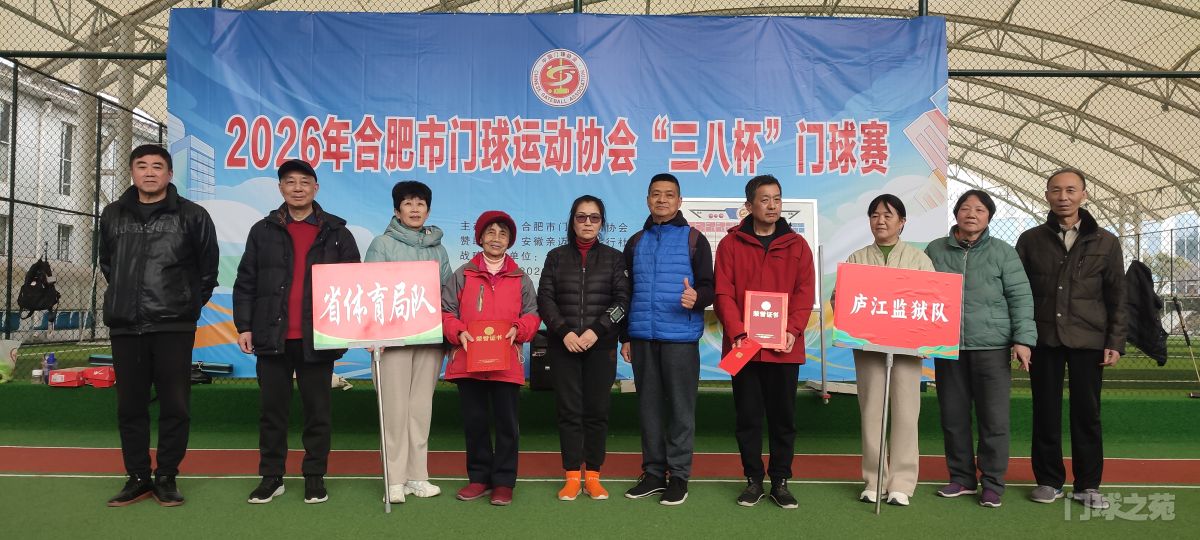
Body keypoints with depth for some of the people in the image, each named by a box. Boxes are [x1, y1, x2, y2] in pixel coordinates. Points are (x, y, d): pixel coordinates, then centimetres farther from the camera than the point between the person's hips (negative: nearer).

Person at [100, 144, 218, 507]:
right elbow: (107, 263, 23)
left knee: (175, 406, 0)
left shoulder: (192, 216, 0)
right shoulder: (113, 215, 10)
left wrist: (191, 305, 5)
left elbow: (208, 268, 6)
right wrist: (124, 298, 16)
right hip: (124, 327, 4)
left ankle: (167, 478, 12)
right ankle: (138, 478, 20)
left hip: (174, 327, -3)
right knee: (130, 406, 9)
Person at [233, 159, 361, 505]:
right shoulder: (263, 231, 8)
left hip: (317, 339, -1)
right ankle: (271, 476, 20)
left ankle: (315, 476, 18)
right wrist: (244, 326, 0)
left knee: (318, 410, 6)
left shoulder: (336, 233, 6)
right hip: (272, 337, 1)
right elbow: (245, 283, 8)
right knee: (271, 409, 8)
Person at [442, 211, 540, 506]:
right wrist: (458, 332, -13)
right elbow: (446, 312, 5)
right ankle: (479, 477, 23)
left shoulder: (521, 279, 10)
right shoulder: (462, 275, 8)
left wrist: (518, 329, -12)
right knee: (474, 422, 8)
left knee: (506, 424, 2)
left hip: (506, 363, 0)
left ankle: (503, 482, 13)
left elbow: (532, 315, 8)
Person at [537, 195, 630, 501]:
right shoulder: (557, 257, 10)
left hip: (601, 346, 0)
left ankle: (593, 476, 11)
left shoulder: (613, 258, 9)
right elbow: (545, 299, 3)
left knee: (597, 410, 1)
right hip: (563, 346, 0)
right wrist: (564, 332, -11)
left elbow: (622, 300, 0)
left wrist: (596, 330, -13)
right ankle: (572, 476, 8)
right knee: (569, 410, 1)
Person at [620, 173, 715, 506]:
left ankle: (679, 475, 11)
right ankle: (653, 472, 20)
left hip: (680, 337, -4)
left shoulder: (694, 239, 2)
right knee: (649, 405, 9)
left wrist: (696, 297, -24)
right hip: (642, 337, 4)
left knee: (680, 407, 1)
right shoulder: (636, 242, 14)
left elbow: (709, 287, -1)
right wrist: (625, 337, 14)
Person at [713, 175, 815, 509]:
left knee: (783, 416, 9)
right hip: (743, 346, -1)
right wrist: (737, 333, -16)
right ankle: (753, 479, 20)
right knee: (748, 416, 7)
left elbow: (805, 294, 1)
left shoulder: (797, 245, 6)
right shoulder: (731, 244, 2)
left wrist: (792, 331, -13)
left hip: (784, 348, 1)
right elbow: (723, 294, -4)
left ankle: (780, 481, 21)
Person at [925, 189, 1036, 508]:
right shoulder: (935, 251, 8)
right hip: (947, 347, 2)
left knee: (994, 418, 1)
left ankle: (993, 483, 14)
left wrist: (1023, 339, -9)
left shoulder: (1003, 253, 3)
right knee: (953, 416, 9)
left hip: (992, 347, -2)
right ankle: (962, 478, 23)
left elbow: (1021, 298, 0)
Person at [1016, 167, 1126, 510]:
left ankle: (1088, 485, 17)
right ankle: (1048, 481, 17)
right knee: (1046, 413, 6)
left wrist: (1115, 342, -1)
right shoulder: (1030, 240, 6)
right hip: (1043, 339, 0)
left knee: (1087, 414, 5)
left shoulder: (1105, 243, 6)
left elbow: (1117, 297, 6)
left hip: (1088, 340, 0)